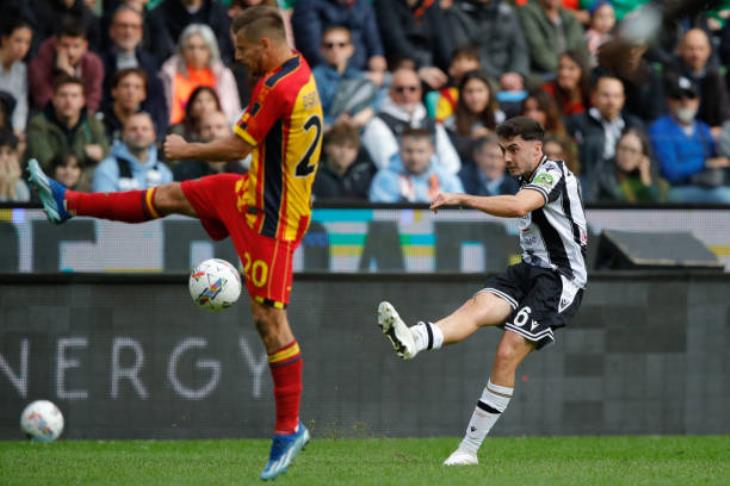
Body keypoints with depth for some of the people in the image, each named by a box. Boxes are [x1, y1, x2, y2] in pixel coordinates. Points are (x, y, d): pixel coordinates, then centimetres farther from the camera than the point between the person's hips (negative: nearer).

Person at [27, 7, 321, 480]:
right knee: (168, 197, 17)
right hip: (255, 192, 10)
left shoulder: (277, 89, -26)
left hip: (271, 217, -10)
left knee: (269, 318, -6)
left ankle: (290, 429, 0)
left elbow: (236, 147, -18)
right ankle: (69, 204, 31)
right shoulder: (299, 72, 4)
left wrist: (187, 149, -1)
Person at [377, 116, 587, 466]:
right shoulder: (529, 178, 17)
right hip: (530, 269, 8)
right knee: (479, 307, -24)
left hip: (560, 278, -8)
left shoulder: (552, 173, -13)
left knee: (507, 355, -19)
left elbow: (518, 206, -33)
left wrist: (463, 199, -33)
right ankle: (412, 340, -54)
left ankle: (470, 448, -15)